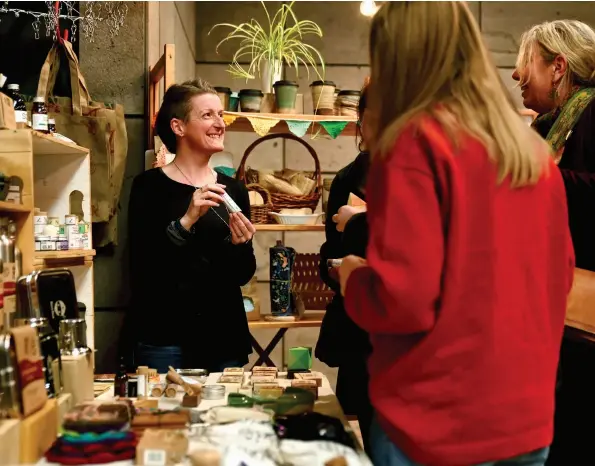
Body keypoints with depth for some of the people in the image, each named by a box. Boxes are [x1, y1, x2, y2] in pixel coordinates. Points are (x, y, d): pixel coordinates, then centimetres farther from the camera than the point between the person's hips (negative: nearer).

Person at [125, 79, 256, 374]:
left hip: (225, 337, 4)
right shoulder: (150, 185, -5)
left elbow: (243, 275, 8)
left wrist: (240, 245, -12)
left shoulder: (233, 189, 7)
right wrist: (186, 220, -24)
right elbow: (140, 268, -14)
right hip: (164, 338, -4)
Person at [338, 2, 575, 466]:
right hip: (528, 416, 6)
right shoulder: (536, 152, 5)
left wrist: (352, 280, -1)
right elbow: (557, 278, 13)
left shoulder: (416, 141, -15)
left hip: (439, 424, -6)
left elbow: (403, 297, -20)